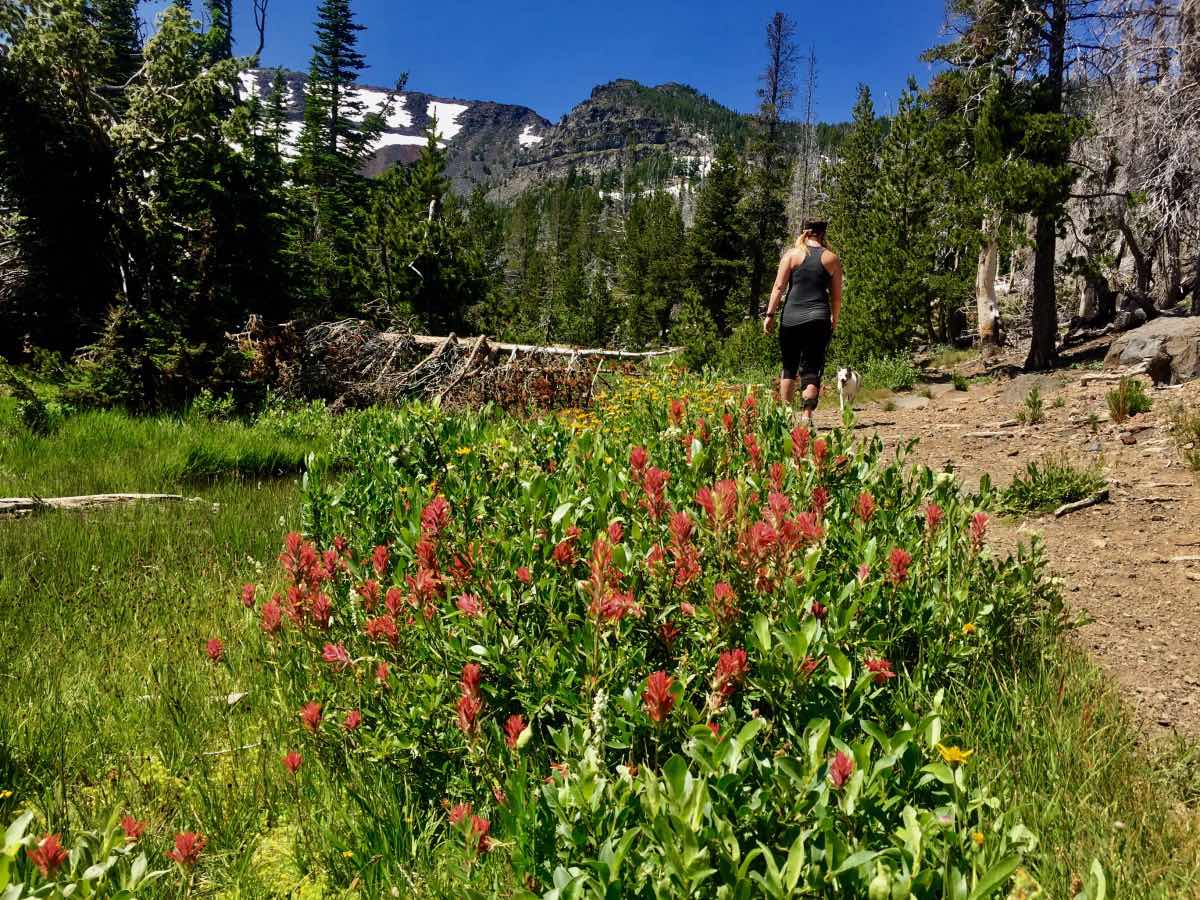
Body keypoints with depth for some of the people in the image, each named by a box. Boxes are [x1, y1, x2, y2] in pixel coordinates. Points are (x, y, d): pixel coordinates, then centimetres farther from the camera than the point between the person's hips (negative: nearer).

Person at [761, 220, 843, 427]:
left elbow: (779, 287, -3)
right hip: (819, 319, 0)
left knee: (789, 367, 11)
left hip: (791, 318, 0)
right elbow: (836, 295, 9)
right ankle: (807, 416, -6)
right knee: (812, 369, 2)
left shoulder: (792, 254, 3)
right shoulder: (832, 258, 6)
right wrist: (834, 319, 22)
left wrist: (770, 314, 0)